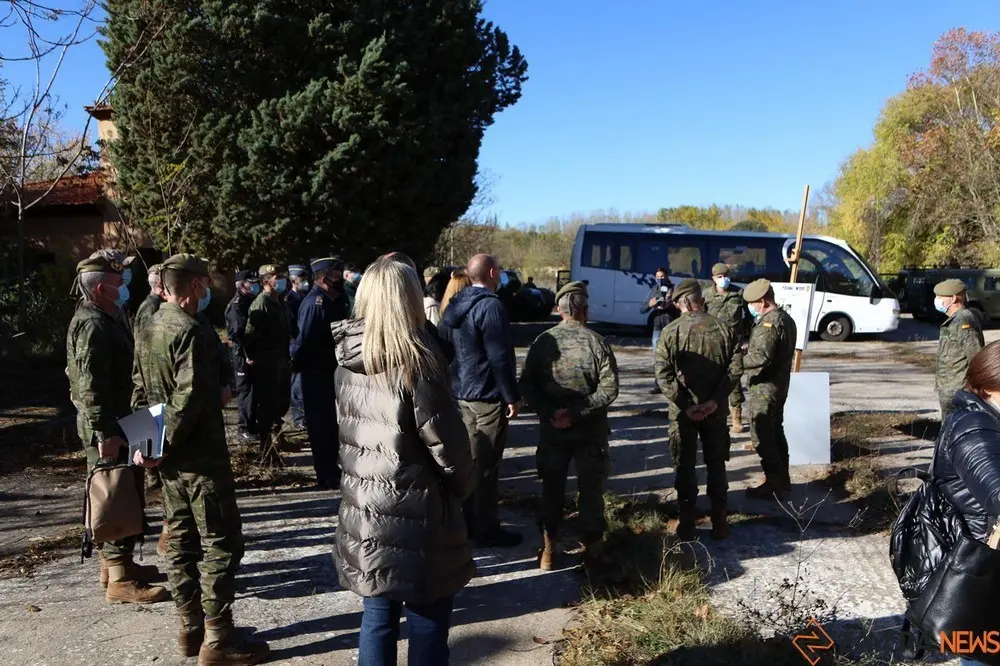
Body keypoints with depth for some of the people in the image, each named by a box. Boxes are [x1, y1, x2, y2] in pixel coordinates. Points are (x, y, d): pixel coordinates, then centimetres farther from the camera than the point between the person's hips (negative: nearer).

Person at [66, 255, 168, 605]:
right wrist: (105, 433, -27)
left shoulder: (104, 319, 14)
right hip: (106, 428, -10)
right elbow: (91, 386, -25)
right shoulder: (93, 326, -19)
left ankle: (114, 562, 29)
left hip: (113, 422, 11)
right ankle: (120, 580, 0)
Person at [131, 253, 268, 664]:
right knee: (221, 542, -2)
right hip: (200, 454, -9)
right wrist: (167, 443, -15)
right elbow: (189, 396, -26)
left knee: (182, 539, 15)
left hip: (171, 457, 9)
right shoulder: (190, 331, -19)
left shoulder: (151, 329, 10)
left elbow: (140, 389, 13)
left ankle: (190, 628, 25)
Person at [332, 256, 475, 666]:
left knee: (377, 620, 17)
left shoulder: (348, 364, 2)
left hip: (363, 513, 7)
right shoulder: (415, 363, -18)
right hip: (415, 518, -6)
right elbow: (447, 443, -15)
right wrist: (463, 485, 1)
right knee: (427, 629, 8)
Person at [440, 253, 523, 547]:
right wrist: (512, 396, -15)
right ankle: (486, 529, 8)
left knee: (469, 458, 18)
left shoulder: (456, 304, 10)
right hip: (487, 395, -9)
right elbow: (499, 357, -22)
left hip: (462, 392, 9)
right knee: (486, 465, 0)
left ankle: (467, 520, 28)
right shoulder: (490, 306, -18)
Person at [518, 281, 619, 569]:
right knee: (590, 487, 14)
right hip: (590, 430, -1)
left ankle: (548, 549, 15)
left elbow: (527, 385, -6)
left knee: (552, 488, 12)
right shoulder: (597, 343, -10)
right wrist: (576, 413, -17)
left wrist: (548, 413, -9)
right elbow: (609, 389, -16)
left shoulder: (543, 341, -5)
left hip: (552, 429, 2)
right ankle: (592, 544, 26)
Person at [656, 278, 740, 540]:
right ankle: (719, 523, 21)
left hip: (682, 411, -2)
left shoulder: (670, 332, -8)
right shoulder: (724, 329, -1)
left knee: (685, 467, 9)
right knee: (716, 465, 15)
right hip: (716, 410, 2)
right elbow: (734, 369, -6)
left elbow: (663, 375, -14)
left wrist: (686, 406, -13)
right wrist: (715, 400, -10)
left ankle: (687, 525, 13)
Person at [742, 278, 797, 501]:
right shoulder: (785, 318, 13)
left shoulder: (769, 322, -20)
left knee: (762, 437, -5)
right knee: (775, 433, 19)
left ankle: (774, 485, -1)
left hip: (764, 388, -11)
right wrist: (748, 349, 8)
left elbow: (762, 357, -29)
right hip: (779, 385, 11)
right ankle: (782, 480, 28)